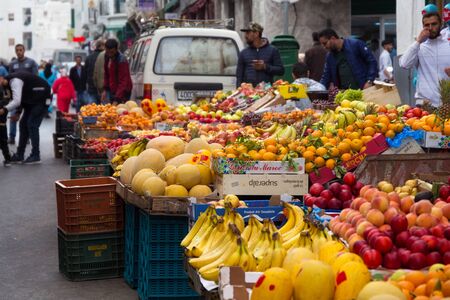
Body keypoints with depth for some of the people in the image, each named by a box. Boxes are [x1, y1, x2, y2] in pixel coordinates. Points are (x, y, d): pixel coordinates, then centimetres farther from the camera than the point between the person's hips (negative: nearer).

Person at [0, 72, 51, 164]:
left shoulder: (14, 81, -26)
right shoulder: (10, 81, 5)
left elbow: (16, 101, -33)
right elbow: (20, 98, 13)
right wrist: (18, 113, 2)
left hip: (41, 99, -10)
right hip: (32, 100, 10)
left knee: (32, 125, -13)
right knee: (23, 124, 7)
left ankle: (35, 156, -7)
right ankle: (19, 155, 11)